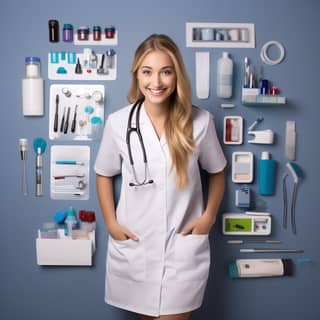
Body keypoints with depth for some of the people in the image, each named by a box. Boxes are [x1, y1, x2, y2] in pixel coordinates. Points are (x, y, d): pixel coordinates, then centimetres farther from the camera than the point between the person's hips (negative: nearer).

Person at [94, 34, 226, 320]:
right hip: (133, 245, 2)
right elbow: (104, 174, 7)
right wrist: (111, 222, 0)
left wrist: (209, 215, -3)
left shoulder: (200, 121, -8)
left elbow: (216, 171, 7)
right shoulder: (118, 123, -8)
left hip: (183, 245, -1)